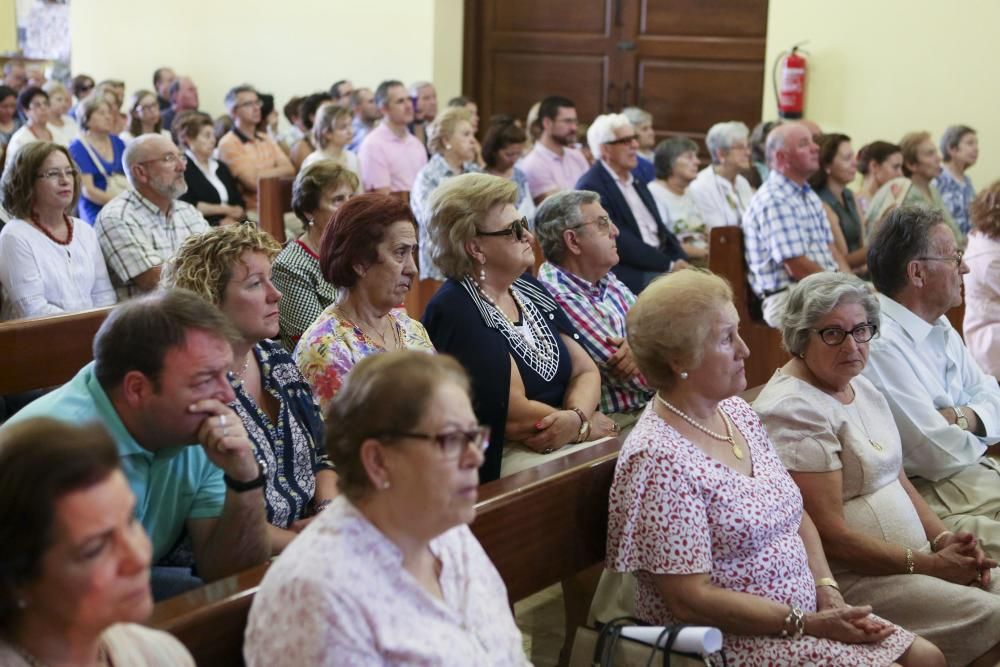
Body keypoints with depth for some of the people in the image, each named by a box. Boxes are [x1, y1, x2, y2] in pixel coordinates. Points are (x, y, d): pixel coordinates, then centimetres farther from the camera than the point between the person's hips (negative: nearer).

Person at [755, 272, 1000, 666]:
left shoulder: (861, 388, 15)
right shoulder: (792, 411, -16)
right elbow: (829, 535, -18)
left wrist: (943, 539, 2)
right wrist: (928, 564, -14)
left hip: (913, 555, 10)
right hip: (845, 578, -9)